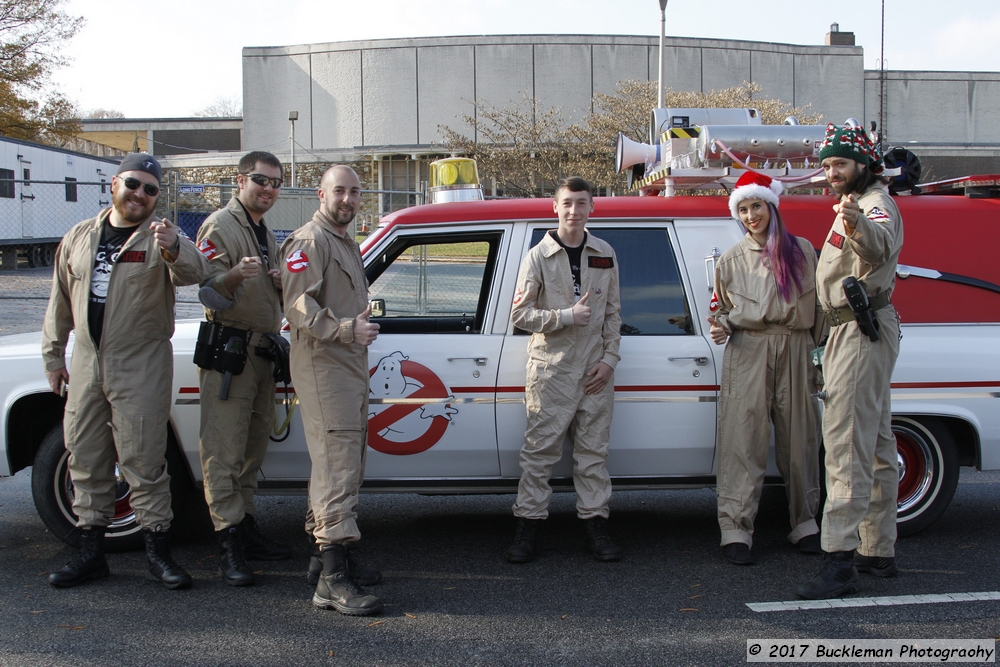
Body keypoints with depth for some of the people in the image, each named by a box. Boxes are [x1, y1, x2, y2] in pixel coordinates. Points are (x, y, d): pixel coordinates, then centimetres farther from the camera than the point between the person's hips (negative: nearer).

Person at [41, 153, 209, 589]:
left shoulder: (161, 238, -4)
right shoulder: (80, 237, 11)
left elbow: (194, 272, -26)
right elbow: (60, 301, 18)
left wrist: (174, 248, -48)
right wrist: (53, 356, 16)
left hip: (141, 369, -5)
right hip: (86, 366, 5)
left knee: (143, 460, -3)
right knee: (84, 458, 10)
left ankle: (158, 552, 8)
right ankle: (91, 551, 21)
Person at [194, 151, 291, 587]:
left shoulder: (266, 234, 20)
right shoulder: (220, 227, -6)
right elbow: (208, 294, -16)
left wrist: (282, 283, 4)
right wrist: (233, 276, -36)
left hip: (262, 352, 9)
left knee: (253, 448, 13)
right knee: (223, 452, -9)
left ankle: (247, 531, 21)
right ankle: (230, 546, -10)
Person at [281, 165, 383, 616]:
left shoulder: (346, 244, 22)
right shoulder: (310, 241, -9)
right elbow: (298, 305, -21)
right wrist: (346, 329, -30)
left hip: (351, 367, 10)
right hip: (323, 367, -10)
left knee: (346, 466, 15)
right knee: (336, 468, -15)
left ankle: (330, 554, 26)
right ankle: (333, 579, -17)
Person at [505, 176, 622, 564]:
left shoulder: (605, 256, 10)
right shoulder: (539, 256, 0)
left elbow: (613, 313, 12)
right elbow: (520, 314, -4)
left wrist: (609, 358, 1)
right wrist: (567, 316, -14)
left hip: (595, 369, 3)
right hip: (550, 368, -3)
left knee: (593, 449, 6)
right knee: (540, 449, -2)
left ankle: (595, 524, 14)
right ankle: (528, 526, 5)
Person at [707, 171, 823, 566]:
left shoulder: (801, 251, 9)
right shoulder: (731, 259, 10)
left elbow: (814, 306, 9)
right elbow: (723, 310, 16)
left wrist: (817, 349, 0)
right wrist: (721, 327, -6)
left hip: (794, 352, 1)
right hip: (748, 352, -1)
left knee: (799, 438, 5)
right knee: (743, 441, -7)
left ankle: (805, 525, 18)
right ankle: (735, 530, -6)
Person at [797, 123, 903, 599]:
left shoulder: (876, 204, -14)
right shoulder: (856, 206, 20)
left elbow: (881, 240, -39)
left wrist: (858, 226, -61)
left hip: (861, 330, -11)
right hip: (853, 331, 11)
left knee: (847, 446, -17)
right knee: (875, 446, 15)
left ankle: (841, 562, -21)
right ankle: (879, 551, 26)